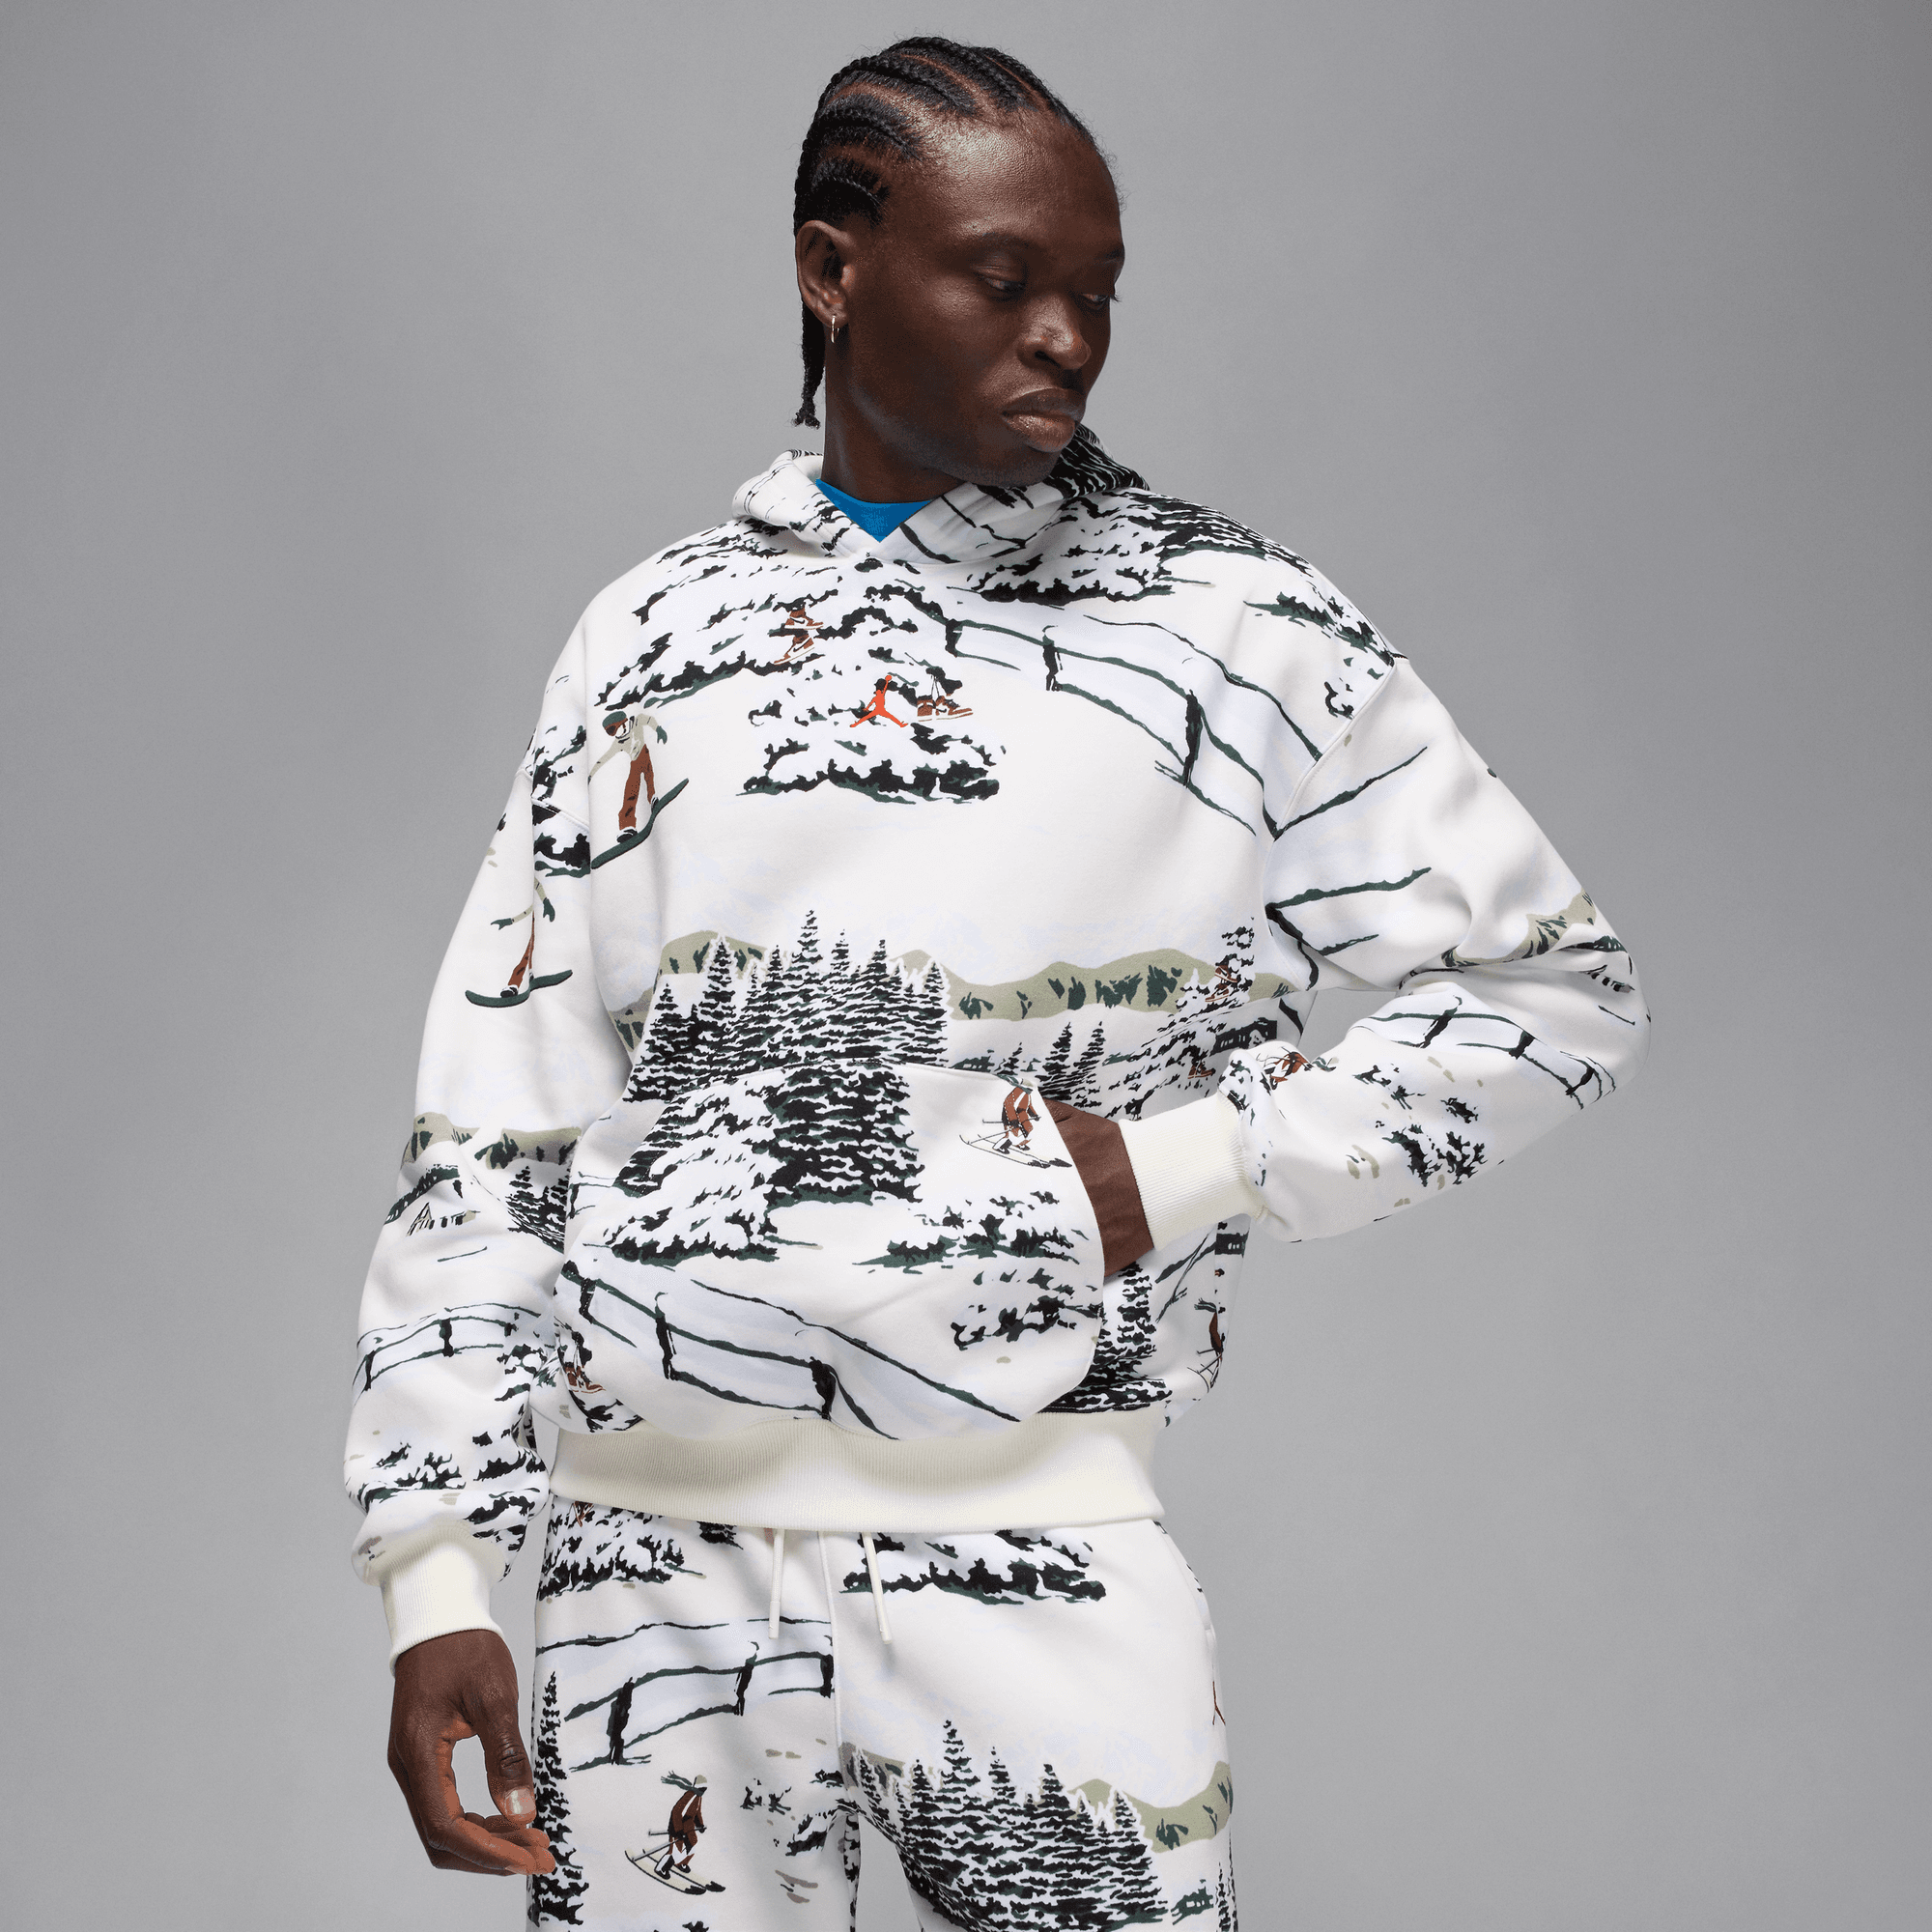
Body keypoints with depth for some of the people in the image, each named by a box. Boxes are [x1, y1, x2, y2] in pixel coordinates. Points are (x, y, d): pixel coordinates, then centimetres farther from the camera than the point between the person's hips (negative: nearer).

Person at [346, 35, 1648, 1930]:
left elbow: (1560, 987, 5)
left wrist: (1188, 1167, -7)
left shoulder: (1236, 626, 2)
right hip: (650, 1561, 2)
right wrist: (433, 1579, 2)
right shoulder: (655, 633, 9)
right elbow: (491, 1130, 8)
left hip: (1034, 1556, -2)